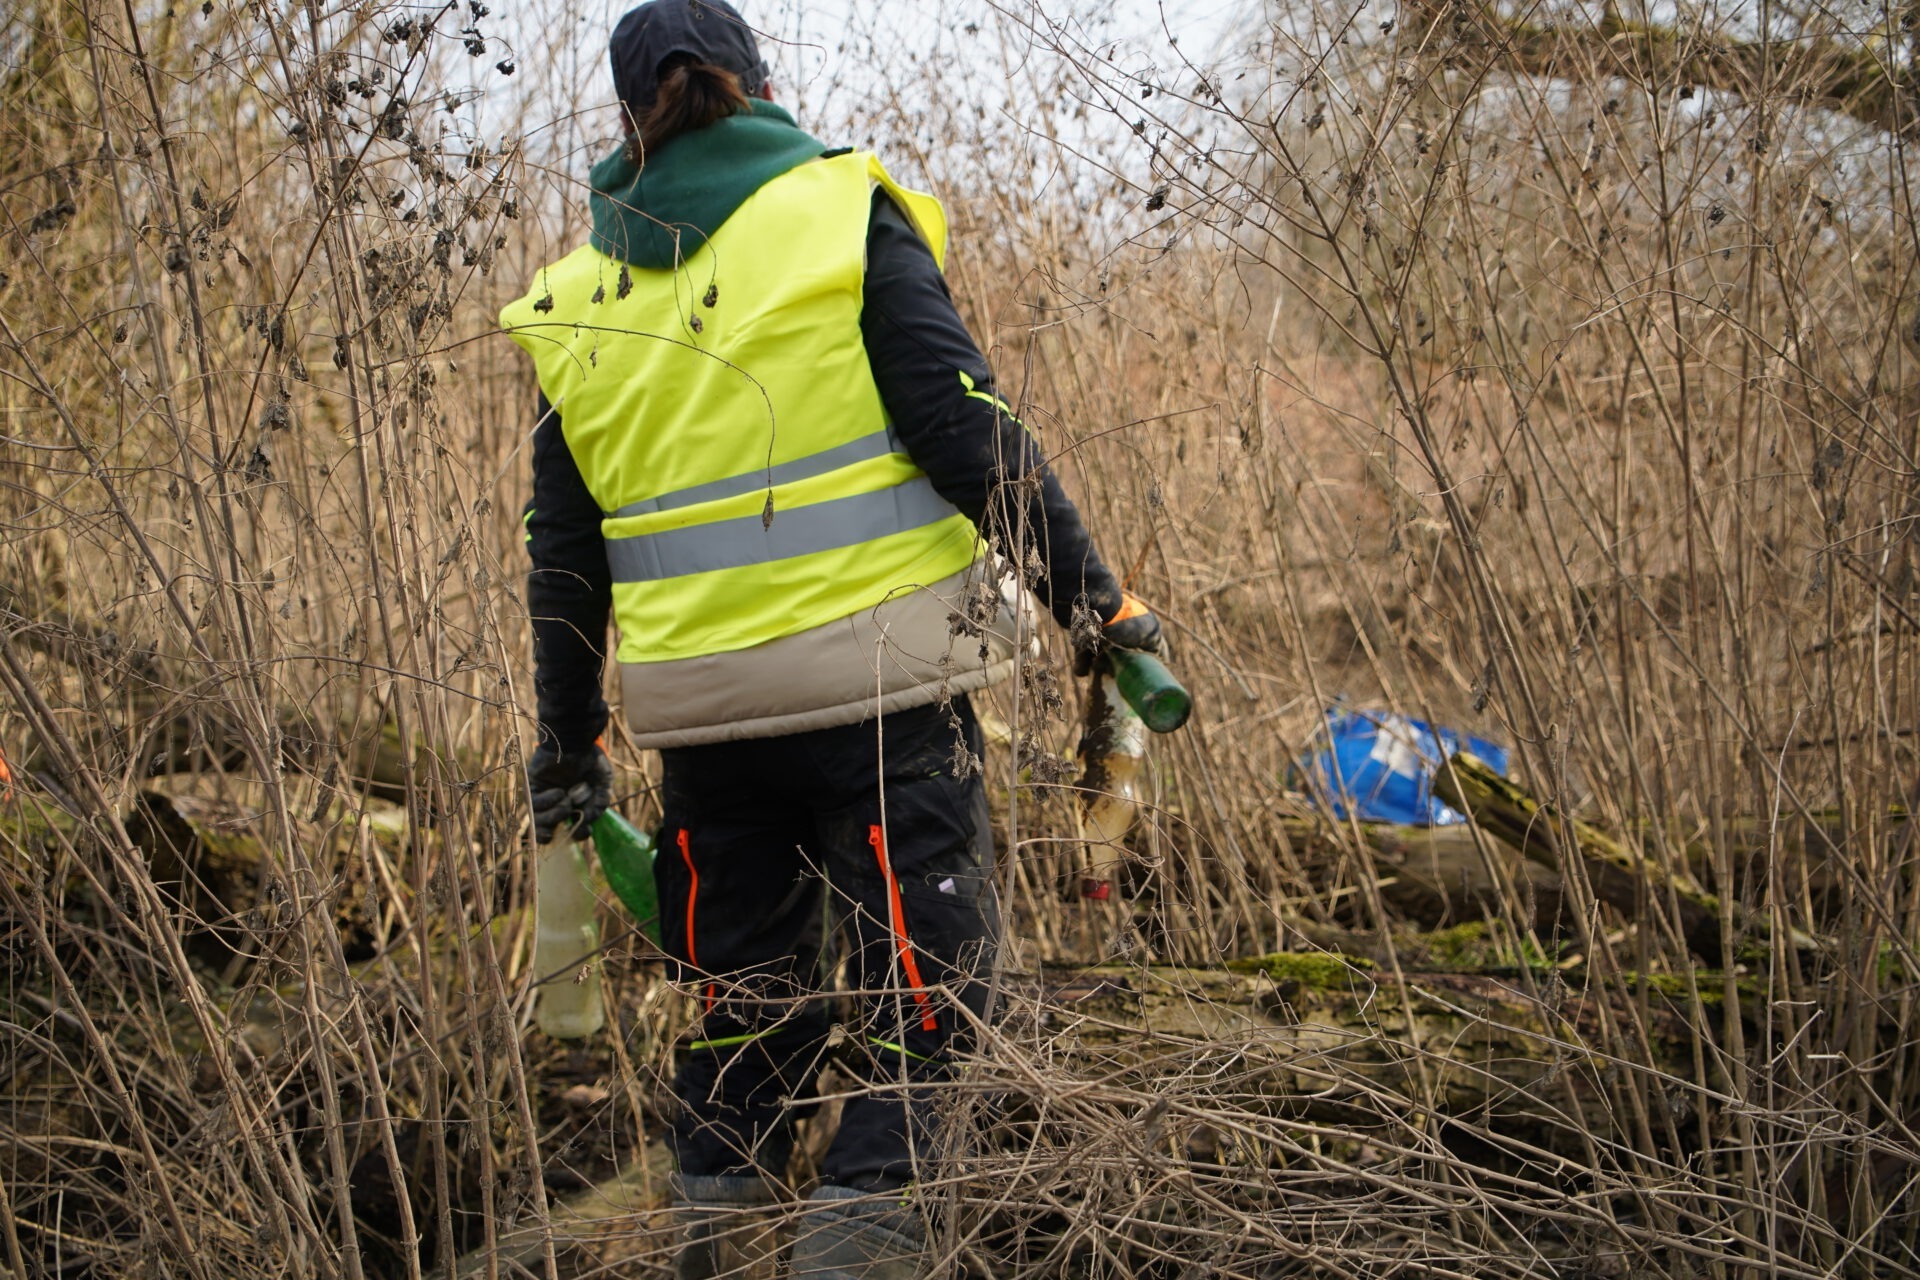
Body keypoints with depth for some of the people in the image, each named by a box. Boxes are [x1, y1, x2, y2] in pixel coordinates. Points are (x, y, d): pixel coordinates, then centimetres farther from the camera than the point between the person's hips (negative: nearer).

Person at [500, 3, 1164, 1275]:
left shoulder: (581, 298, 11)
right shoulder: (843, 216, -2)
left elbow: (563, 553, 14)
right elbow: (970, 430, -10)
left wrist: (569, 747, 22)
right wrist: (1095, 602, -4)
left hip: (703, 709, 5)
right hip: (876, 686, -4)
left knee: (741, 984, 17)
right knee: (925, 976, 2)